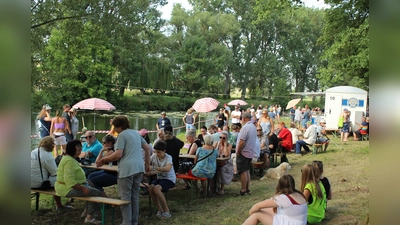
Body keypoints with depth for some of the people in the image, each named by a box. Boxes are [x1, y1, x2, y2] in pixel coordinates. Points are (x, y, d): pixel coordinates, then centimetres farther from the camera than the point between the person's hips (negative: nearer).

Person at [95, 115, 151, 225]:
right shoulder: (136, 133, 17)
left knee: (125, 197, 0)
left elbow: (118, 155, -14)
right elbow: (147, 148, 19)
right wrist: (147, 164, 25)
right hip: (139, 168, 8)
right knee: (135, 196, 16)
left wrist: (104, 160, -3)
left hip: (127, 169, -8)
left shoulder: (122, 135, -7)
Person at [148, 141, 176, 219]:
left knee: (156, 188, -31)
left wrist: (154, 168, -41)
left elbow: (168, 169, -36)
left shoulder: (168, 157, -17)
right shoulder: (154, 156, 0)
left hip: (169, 178, -6)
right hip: (159, 178, 6)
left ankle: (167, 211, -17)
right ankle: (160, 210, -7)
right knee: (150, 188, -25)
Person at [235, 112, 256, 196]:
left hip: (243, 152, -9)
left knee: (243, 172, -2)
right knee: (247, 171, 16)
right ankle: (248, 189, 21)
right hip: (251, 152, 9)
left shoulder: (245, 127, -20)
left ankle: (243, 191, 2)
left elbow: (241, 142, -24)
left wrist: (238, 152, -11)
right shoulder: (253, 127, 7)